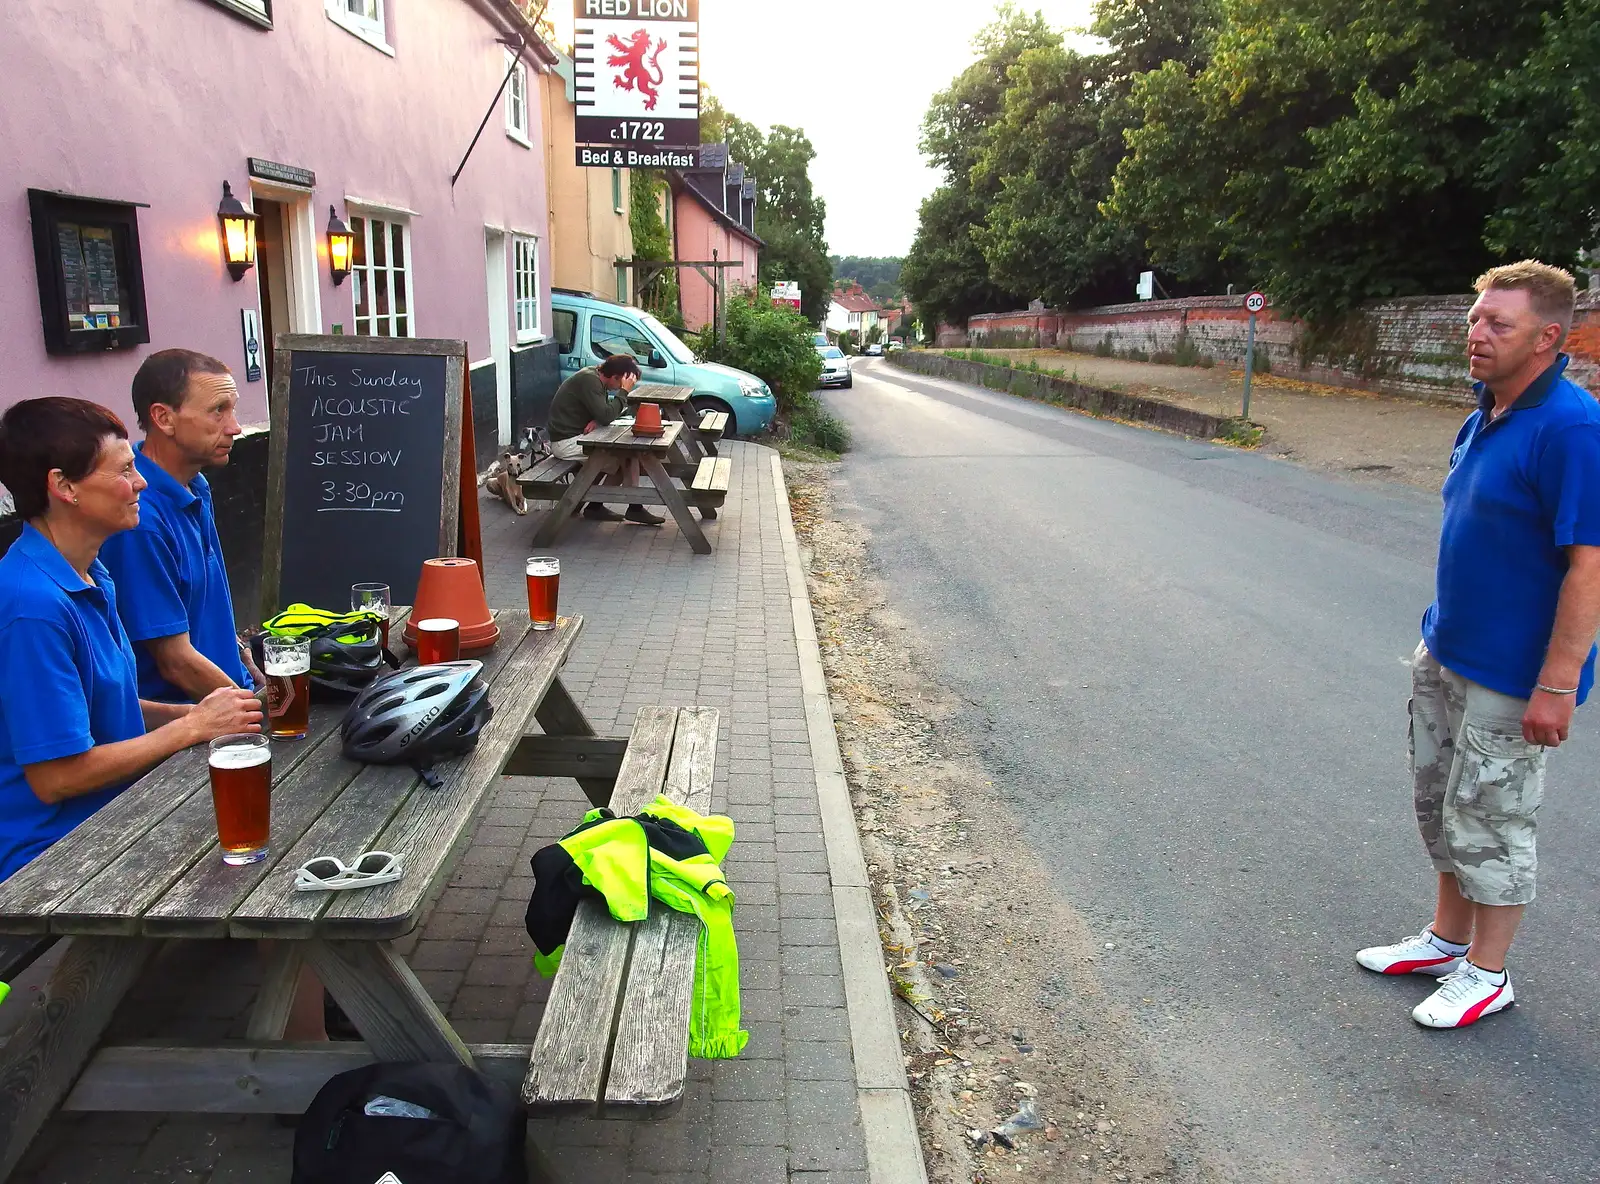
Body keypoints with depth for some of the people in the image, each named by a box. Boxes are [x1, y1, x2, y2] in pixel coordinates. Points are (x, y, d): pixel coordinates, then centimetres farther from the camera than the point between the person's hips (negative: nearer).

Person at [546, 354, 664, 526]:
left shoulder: (595, 376, 9)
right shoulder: (589, 380, -21)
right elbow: (606, 415, -26)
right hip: (566, 442, -10)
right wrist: (624, 391, -17)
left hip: (576, 436, 10)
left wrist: (596, 420, -11)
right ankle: (634, 509, -1)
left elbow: (603, 412, 12)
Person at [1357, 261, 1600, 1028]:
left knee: (1488, 820, 5)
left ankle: (1486, 974, 25)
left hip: (1510, 676, -9)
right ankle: (1447, 938, 38)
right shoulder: (1487, 415, 7)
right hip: (1446, 654, 9)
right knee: (1439, 802, 19)